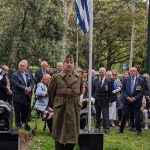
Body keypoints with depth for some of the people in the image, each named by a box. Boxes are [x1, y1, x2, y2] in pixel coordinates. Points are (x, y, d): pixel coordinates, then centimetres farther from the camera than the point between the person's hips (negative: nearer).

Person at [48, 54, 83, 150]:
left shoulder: (79, 78, 3)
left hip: (74, 109, 3)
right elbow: (51, 93, 6)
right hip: (61, 109, -3)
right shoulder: (56, 77, -6)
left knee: (73, 134, 7)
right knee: (59, 135, 3)